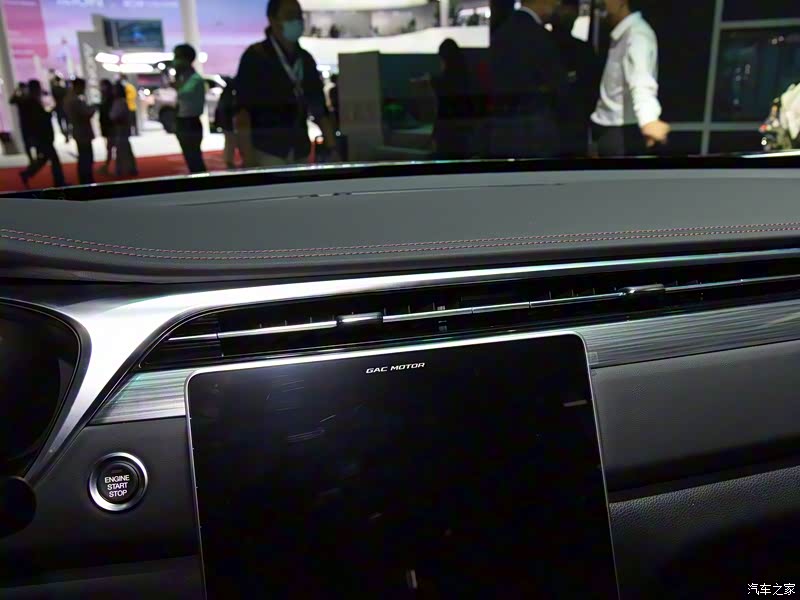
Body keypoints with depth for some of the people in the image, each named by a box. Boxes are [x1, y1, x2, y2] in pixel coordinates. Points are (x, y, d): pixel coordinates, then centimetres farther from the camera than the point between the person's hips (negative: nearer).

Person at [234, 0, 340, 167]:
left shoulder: (306, 59, 12)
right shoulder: (255, 56, -3)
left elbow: (320, 108, 15)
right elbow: (243, 109, -8)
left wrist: (332, 149, 7)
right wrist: (248, 156, -16)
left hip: (300, 152, 5)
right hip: (267, 152, -5)